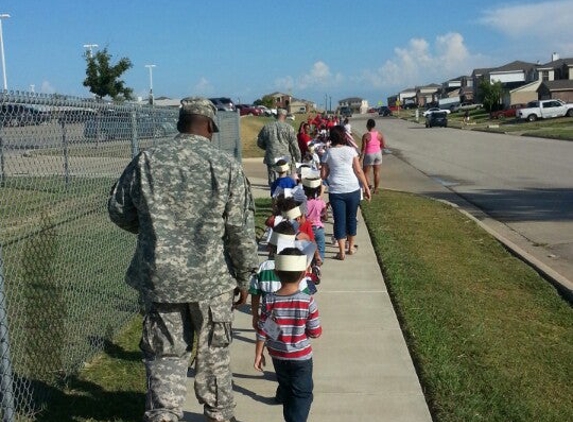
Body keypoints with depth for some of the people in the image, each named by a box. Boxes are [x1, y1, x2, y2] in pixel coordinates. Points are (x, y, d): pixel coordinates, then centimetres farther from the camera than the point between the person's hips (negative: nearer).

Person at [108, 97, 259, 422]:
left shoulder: (146, 162, -2)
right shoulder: (226, 166, -10)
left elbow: (119, 212, 7)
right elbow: (242, 230, -9)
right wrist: (244, 277, 2)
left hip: (159, 277, 1)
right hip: (212, 279, -1)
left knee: (166, 354, 14)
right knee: (214, 352, 19)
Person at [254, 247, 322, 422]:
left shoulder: (269, 300, -14)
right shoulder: (308, 301, -19)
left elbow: (262, 332, -8)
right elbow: (315, 333, -12)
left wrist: (258, 354, 5)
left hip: (278, 357, 3)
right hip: (301, 357, -3)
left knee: (286, 391, 22)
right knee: (302, 394, 10)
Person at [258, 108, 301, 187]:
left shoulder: (266, 127, 5)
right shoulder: (288, 128, -4)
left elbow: (259, 143, 13)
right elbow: (295, 145, -4)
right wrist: (298, 160, 5)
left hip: (271, 159, 2)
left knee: (272, 182, 7)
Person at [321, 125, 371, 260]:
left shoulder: (329, 153, 1)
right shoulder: (351, 150, 0)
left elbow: (323, 175, 3)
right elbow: (358, 171, -3)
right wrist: (366, 187, 3)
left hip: (336, 191, 0)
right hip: (353, 189, 1)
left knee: (339, 220, 5)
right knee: (351, 218, 16)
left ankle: (342, 252, 6)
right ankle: (351, 247, 29)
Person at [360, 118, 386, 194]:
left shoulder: (365, 136, -16)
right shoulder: (379, 134, -3)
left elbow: (363, 148, -14)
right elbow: (384, 146, 2)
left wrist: (361, 157, -4)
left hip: (369, 155, -4)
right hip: (378, 154, 5)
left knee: (365, 172, 8)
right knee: (377, 172, 13)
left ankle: (368, 185, -8)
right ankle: (376, 189, 19)